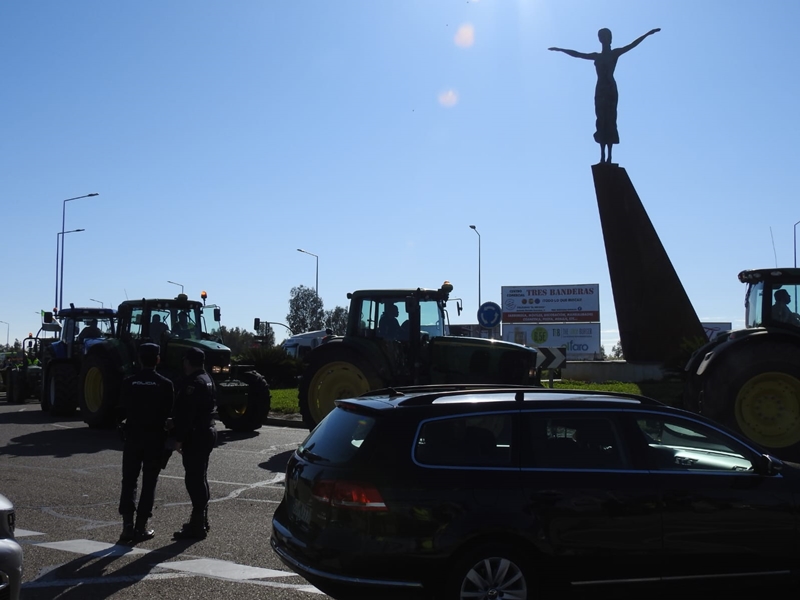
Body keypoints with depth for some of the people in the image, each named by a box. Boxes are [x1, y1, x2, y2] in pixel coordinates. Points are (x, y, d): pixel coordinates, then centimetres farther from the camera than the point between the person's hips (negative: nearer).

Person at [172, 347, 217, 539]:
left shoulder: (193, 383, -18)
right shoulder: (206, 379, 15)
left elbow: (187, 414, -23)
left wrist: (179, 438, -20)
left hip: (195, 436, -11)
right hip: (206, 432, 11)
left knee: (194, 480, -7)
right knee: (199, 478, 17)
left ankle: (197, 525, -5)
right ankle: (201, 521, 26)